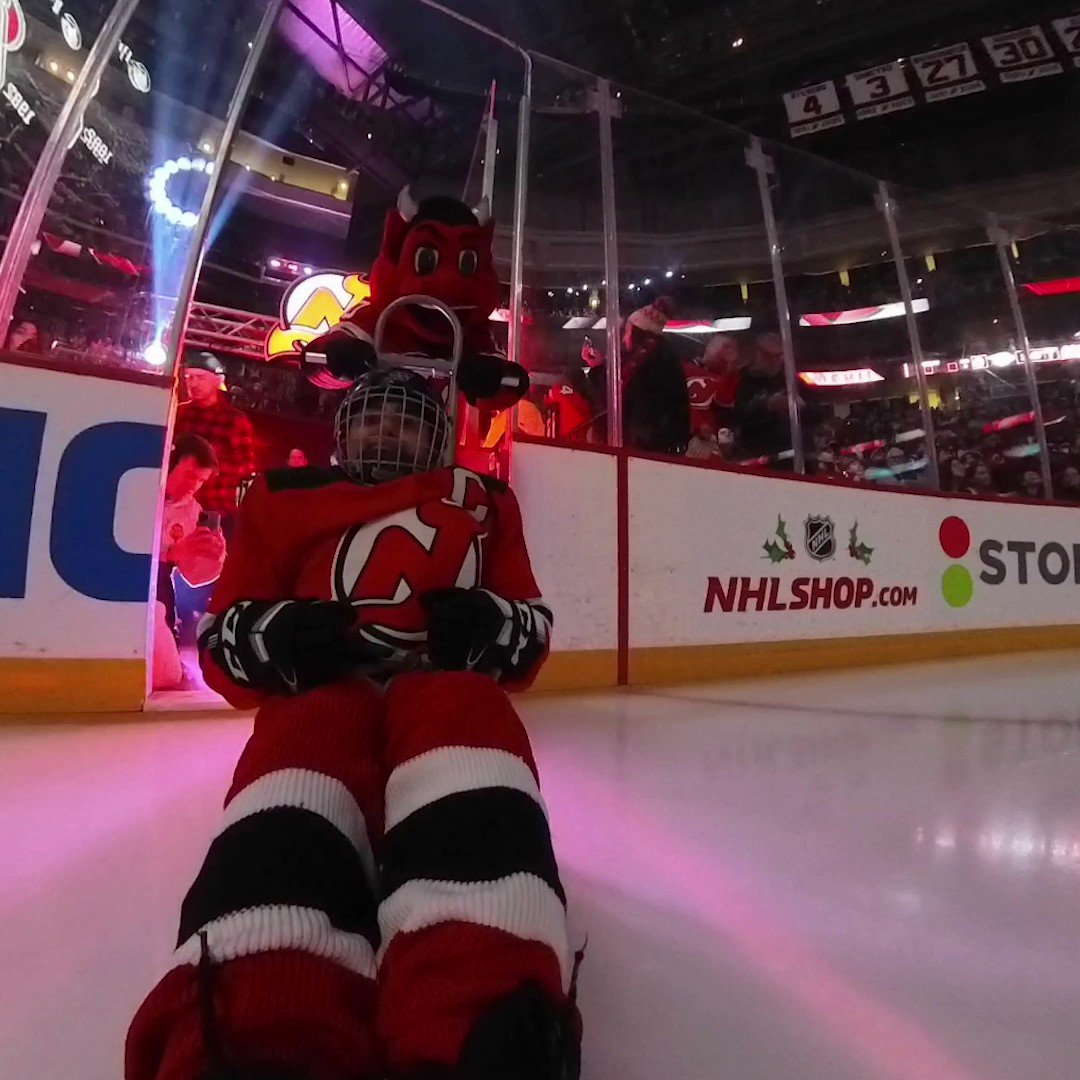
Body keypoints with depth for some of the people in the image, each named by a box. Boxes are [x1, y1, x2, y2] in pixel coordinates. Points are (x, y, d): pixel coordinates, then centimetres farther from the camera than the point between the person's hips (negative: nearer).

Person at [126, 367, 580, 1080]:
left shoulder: (482, 503, 23)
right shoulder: (285, 502, 22)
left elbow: (533, 627, 20)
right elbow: (221, 638, 17)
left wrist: (493, 624, -6)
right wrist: (276, 636, -9)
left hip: (449, 702, 0)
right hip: (320, 700, 1)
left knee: (468, 714, -36)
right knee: (305, 753, -36)